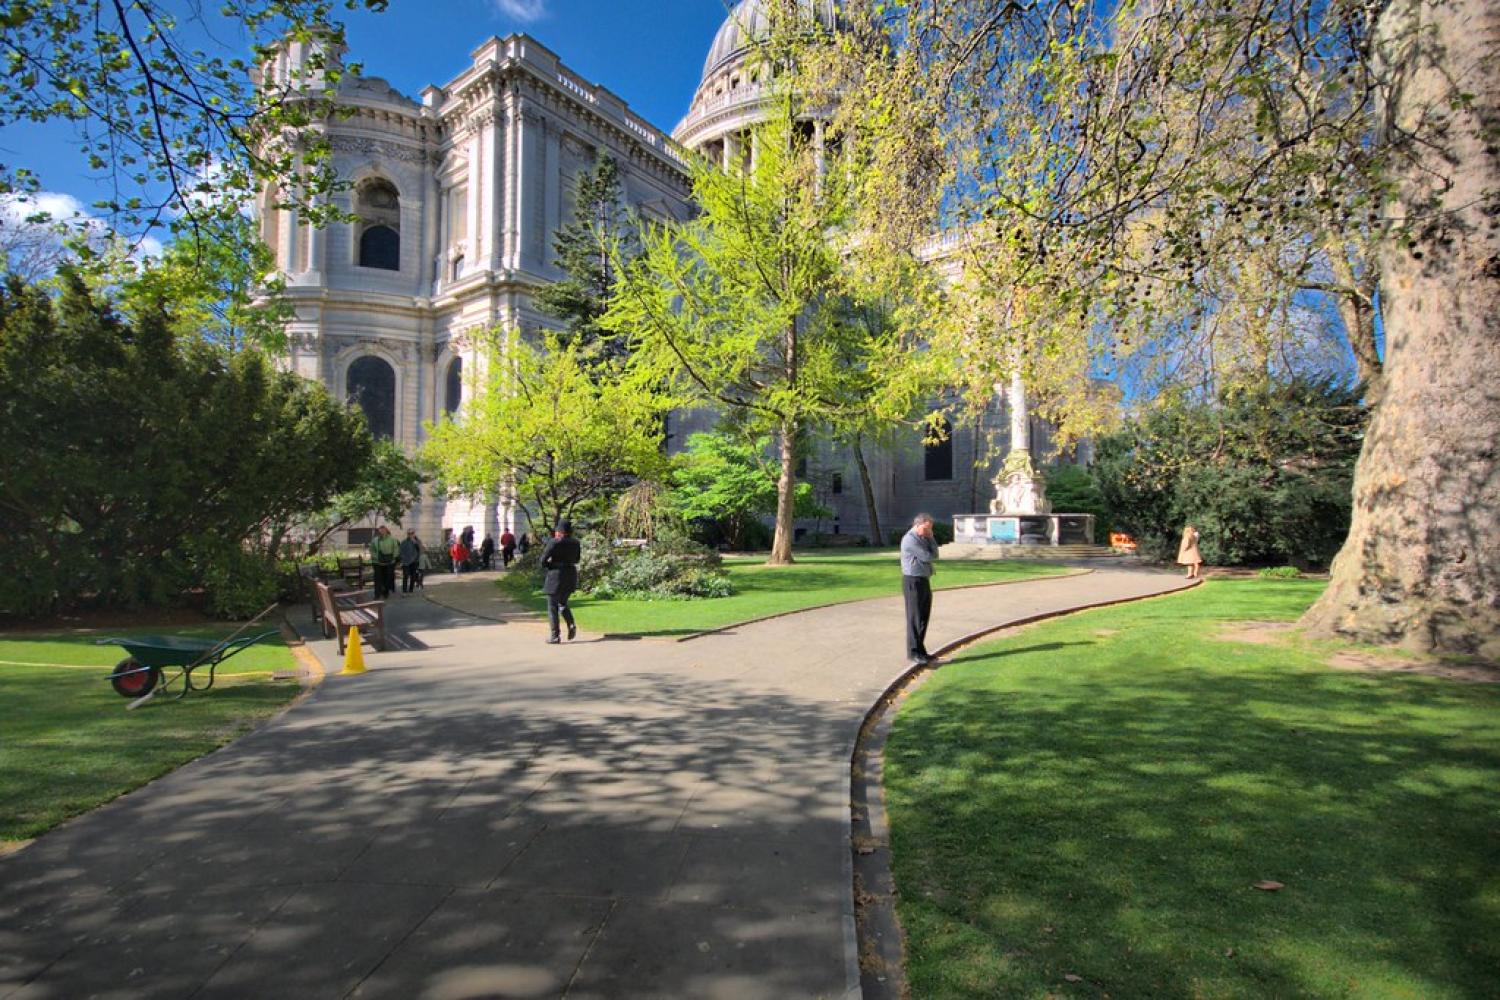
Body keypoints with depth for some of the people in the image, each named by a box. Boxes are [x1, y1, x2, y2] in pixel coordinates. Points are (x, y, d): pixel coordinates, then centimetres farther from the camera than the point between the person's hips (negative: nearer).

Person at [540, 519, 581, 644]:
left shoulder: (554, 543, -14)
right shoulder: (576, 542, 4)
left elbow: (543, 559, -10)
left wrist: (547, 565, 10)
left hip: (556, 577, -6)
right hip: (571, 576, 6)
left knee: (552, 607, 5)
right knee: (563, 603, 21)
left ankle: (555, 636, 4)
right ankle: (571, 625, -1)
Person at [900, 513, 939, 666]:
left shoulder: (923, 538, 14)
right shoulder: (910, 539, -18)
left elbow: (935, 555, 7)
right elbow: (927, 557, -19)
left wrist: (931, 537, -2)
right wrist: (930, 554, 3)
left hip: (924, 581, 9)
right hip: (913, 582, -9)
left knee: (923, 617, 12)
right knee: (915, 618, -6)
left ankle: (920, 650, 20)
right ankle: (913, 652, 0)